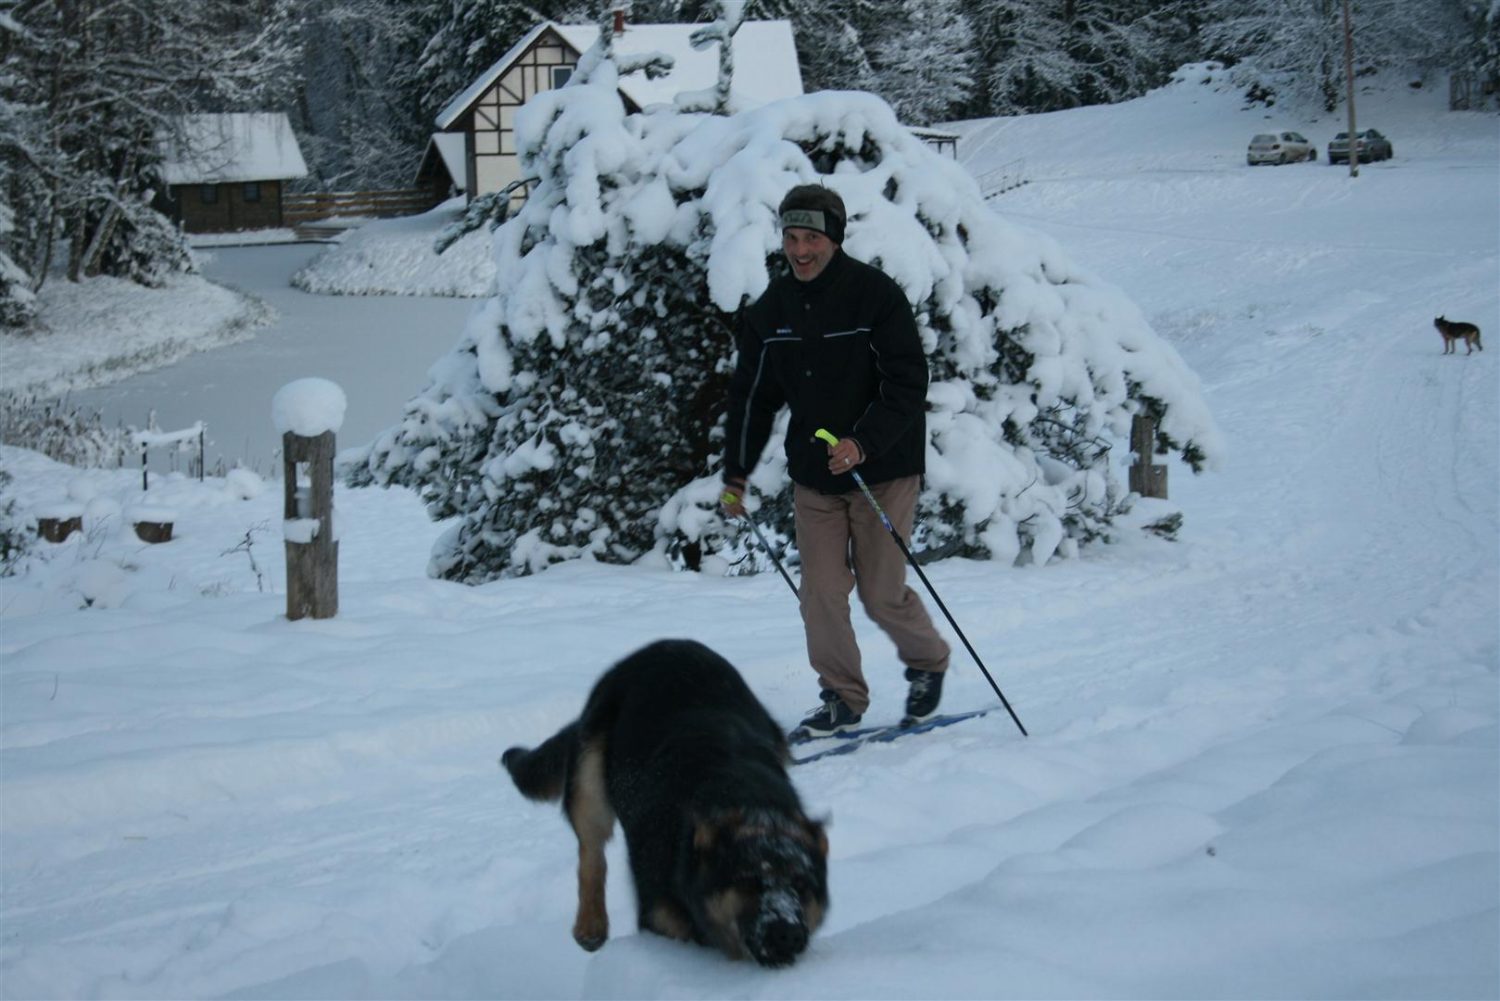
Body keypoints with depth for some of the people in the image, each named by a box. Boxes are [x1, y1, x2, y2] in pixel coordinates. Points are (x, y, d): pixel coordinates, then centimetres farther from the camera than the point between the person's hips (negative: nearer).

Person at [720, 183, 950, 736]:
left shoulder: (876, 295, -13)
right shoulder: (770, 310, 3)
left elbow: (907, 385, -16)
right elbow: (751, 396, 12)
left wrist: (863, 443, -29)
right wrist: (735, 473, 8)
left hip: (882, 471, -4)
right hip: (812, 474, 4)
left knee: (881, 594, 0)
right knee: (821, 594, 0)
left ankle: (928, 663, 28)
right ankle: (842, 697, 15)